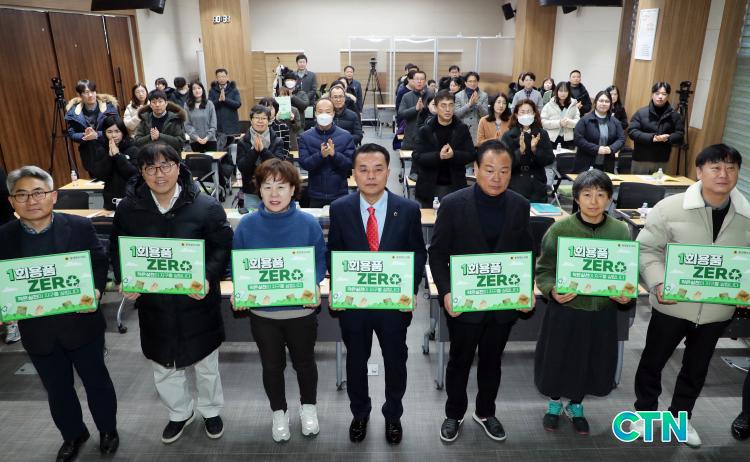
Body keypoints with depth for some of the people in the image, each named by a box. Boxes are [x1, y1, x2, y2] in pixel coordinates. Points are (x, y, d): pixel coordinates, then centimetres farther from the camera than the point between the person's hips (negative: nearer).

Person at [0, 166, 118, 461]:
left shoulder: (80, 227, -9)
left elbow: (100, 264, -6)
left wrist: (95, 290, -24)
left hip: (81, 323, -2)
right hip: (37, 331, 2)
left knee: (96, 380, 16)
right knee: (57, 389, 20)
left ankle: (107, 429, 40)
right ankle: (73, 434, 44)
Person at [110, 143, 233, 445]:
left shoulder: (206, 206, -15)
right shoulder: (128, 208, -6)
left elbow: (223, 247, -9)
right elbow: (117, 249, 6)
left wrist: (208, 278, -24)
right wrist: (124, 280, -11)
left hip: (197, 303, -2)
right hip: (153, 304, 3)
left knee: (205, 364, 18)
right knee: (163, 366, 21)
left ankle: (211, 411, 46)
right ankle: (180, 413, 48)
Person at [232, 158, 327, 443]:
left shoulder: (308, 223, -12)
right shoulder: (247, 225, -9)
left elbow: (321, 259, -4)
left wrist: (314, 286, -21)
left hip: (301, 310, -1)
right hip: (262, 311, 1)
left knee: (304, 362, 20)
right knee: (272, 366, 19)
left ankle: (308, 406, 47)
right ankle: (279, 412, 44)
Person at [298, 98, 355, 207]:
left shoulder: (346, 136, -2)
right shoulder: (305, 137, 0)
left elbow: (351, 163, -7)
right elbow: (304, 163, -8)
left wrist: (334, 154, -23)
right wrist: (320, 155, -24)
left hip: (339, 195, 0)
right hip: (315, 196, 1)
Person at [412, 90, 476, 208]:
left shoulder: (462, 129, 1)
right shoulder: (425, 130, -3)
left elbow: (472, 155, -2)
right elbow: (416, 158, -10)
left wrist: (453, 155, -22)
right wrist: (438, 156, -25)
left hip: (455, 186, 1)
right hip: (430, 187, -1)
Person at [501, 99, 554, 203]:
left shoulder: (542, 134, 4)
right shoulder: (508, 135, -1)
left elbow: (550, 159, -1)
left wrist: (535, 149, -16)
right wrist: (520, 151, -22)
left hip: (537, 186, 2)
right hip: (515, 186, -2)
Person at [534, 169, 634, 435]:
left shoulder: (621, 231, -4)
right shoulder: (560, 230, -12)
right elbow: (543, 270, -6)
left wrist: (627, 295, -12)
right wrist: (552, 291, -25)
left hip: (602, 312, 2)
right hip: (564, 310, -2)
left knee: (591, 363, 16)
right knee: (558, 361, 12)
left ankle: (575, 405, 42)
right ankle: (554, 403, 40)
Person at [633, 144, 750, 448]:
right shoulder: (670, 208, -14)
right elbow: (647, 249, -10)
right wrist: (658, 284, -23)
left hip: (717, 310, 3)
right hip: (673, 305, -3)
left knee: (697, 367, 21)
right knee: (653, 360, 15)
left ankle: (681, 415, 45)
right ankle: (645, 410, 40)